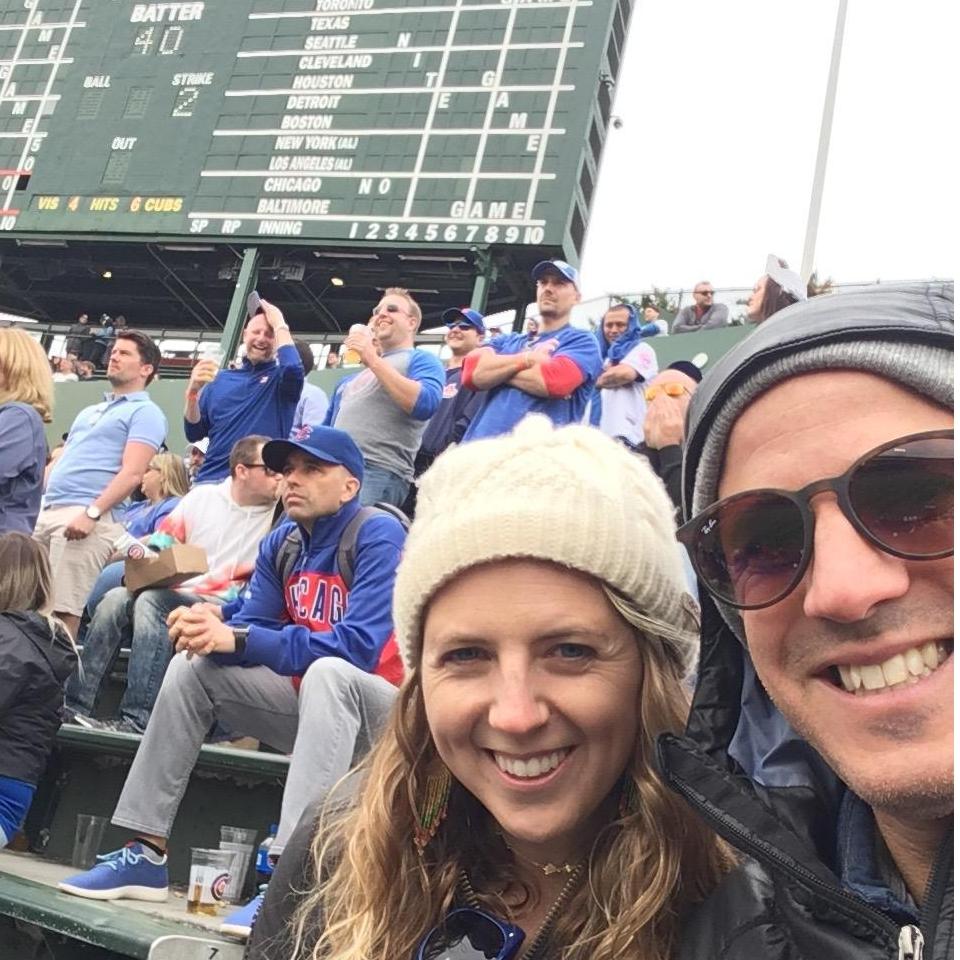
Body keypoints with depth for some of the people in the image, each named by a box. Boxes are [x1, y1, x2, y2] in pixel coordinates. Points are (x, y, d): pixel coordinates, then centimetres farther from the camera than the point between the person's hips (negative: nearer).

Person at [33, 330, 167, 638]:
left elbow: (131, 473, -12)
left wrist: (91, 513, -21)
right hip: (46, 512, 8)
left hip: (86, 516, -8)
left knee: (63, 613, -12)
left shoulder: (145, 412, 0)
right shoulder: (88, 411, 28)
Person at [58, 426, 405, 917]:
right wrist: (213, 625, -24)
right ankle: (146, 853, -1)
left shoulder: (378, 535, -17)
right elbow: (252, 626, 2)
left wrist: (235, 640, -31)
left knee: (328, 672, -37)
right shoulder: (281, 543, 5)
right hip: (308, 698, 8)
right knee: (193, 666, 1)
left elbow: (358, 646, -28)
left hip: (381, 709, -8)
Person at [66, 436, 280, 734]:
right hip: (176, 594, 4)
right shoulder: (202, 496, 11)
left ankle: (137, 718, -33)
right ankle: (76, 704, -21)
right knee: (116, 599, -21)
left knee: (152, 602, -29)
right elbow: (160, 544, 15)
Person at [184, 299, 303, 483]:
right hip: (210, 477, 4)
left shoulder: (282, 378, 7)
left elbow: (292, 368, -19)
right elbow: (194, 434, 12)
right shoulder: (220, 379, 16)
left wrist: (279, 325, -4)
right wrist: (193, 392, -5)